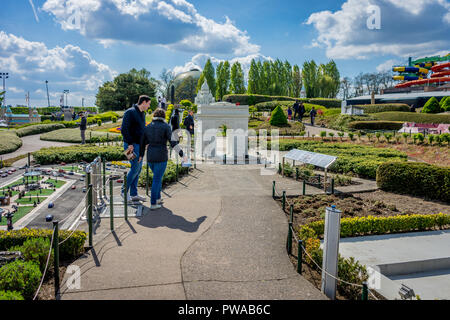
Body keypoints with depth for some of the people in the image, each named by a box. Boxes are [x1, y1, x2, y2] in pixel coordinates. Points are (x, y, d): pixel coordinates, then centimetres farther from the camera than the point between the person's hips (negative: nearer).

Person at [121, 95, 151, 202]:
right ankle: (124, 191, 4)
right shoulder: (130, 112, -11)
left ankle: (134, 194, 14)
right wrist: (130, 144, -20)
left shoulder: (142, 114, 17)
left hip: (139, 145, 9)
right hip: (131, 145, -9)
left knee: (138, 169, 8)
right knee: (135, 168, -10)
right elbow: (124, 129, -18)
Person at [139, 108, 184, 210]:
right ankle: (153, 204, 2)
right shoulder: (166, 127, -7)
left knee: (158, 176, 24)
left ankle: (158, 198, 27)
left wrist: (141, 155, 27)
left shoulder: (148, 127, 8)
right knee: (157, 179, 1)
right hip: (161, 157, -5)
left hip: (150, 156, 5)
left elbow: (143, 142, 14)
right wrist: (182, 154, -9)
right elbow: (173, 142, -13)